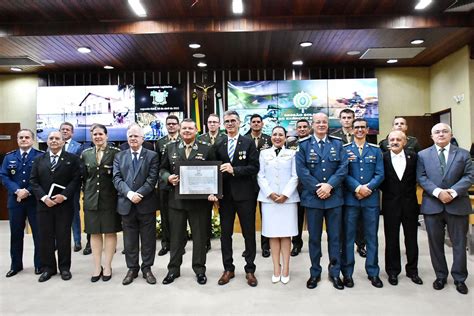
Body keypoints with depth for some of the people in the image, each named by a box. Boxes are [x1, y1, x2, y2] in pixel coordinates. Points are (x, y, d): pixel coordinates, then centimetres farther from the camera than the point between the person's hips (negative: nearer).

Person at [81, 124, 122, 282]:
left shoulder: (115, 152, -6)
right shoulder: (86, 154, 7)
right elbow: (83, 177, 12)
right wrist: (86, 194, 8)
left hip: (110, 198, -3)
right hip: (91, 199, 4)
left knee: (110, 232, 4)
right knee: (94, 233, 9)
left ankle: (107, 267, 16)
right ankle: (97, 267, 20)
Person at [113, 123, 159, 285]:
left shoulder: (152, 155, 2)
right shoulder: (119, 156, 10)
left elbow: (152, 179, -7)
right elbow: (117, 178, -1)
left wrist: (139, 194, -18)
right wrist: (129, 193, -17)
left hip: (146, 203, -2)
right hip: (126, 204, 2)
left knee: (148, 239, 7)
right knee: (129, 240, 11)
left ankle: (147, 268, 22)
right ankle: (132, 268, 26)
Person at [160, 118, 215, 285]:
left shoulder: (206, 149, 0)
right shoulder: (170, 148, 7)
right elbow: (162, 169, 10)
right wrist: (168, 177, -11)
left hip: (199, 199, -1)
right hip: (176, 199, 2)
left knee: (200, 236, 9)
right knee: (176, 236, 12)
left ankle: (199, 269, 25)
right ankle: (173, 269, 28)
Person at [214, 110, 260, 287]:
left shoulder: (248, 143, 0)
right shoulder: (218, 146, 9)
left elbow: (254, 168, -9)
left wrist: (234, 170, -20)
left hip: (244, 194, -3)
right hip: (225, 195, 3)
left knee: (249, 233, 6)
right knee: (225, 233, 10)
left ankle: (250, 270, 21)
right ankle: (228, 269, 24)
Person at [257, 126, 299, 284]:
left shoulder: (292, 153, 8)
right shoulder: (264, 153, 11)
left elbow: (295, 177, 1)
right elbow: (260, 176, 4)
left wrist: (285, 194, -11)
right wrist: (270, 193, -9)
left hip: (288, 198, -1)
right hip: (269, 199, 1)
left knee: (286, 234, 2)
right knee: (273, 234, 3)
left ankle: (285, 268, 9)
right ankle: (276, 268, 11)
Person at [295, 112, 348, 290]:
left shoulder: (337, 144, 7)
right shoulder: (304, 145, 3)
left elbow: (343, 168, -2)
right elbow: (301, 170, -7)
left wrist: (329, 185, -15)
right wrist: (317, 188, -14)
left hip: (334, 197, 1)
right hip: (312, 197, -1)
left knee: (334, 237, 10)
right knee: (314, 237, 9)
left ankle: (335, 273, 24)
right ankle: (315, 273, 24)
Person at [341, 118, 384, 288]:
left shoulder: (376, 150, 9)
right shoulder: (344, 149, 3)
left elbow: (380, 174, 1)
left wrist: (368, 188, -14)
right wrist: (358, 188, -17)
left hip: (371, 199, 2)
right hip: (350, 198, -2)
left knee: (372, 236, 10)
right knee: (348, 236, 5)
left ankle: (373, 272, 24)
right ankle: (347, 272, 17)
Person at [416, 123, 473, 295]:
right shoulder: (423, 155, 5)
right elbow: (421, 177, -3)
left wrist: (453, 192, -17)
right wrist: (438, 192, -16)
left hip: (457, 205, 0)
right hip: (432, 205, 0)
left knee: (459, 243, 8)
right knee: (435, 243, 9)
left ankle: (459, 278, 24)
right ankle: (440, 276, 24)